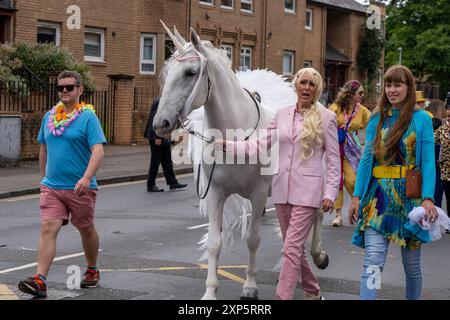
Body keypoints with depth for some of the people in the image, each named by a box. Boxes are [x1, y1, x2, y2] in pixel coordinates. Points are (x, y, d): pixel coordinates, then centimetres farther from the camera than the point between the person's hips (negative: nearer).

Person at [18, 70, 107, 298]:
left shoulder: (88, 117, -9)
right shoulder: (49, 117, 8)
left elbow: (98, 151, -19)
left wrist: (86, 178, -32)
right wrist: (43, 177, 23)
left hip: (80, 188, -3)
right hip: (51, 186, 4)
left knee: (86, 229, 14)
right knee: (48, 228, -11)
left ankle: (92, 271, 35)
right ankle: (40, 280, -19)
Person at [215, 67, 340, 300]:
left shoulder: (326, 117, -3)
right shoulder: (282, 115, 9)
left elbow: (333, 160, -3)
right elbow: (261, 145, 4)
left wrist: (330, 193, -11)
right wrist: (228, 146, -6)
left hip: (307, 191, -5)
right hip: (282, 189, 5)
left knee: (292, 248, -12)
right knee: (295, 246, 15)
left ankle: (282, 297, -11)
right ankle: (312, 292, 33)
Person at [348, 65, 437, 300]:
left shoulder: (421, 119, 0)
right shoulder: (377, 119, 8)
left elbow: (428, 162, -5)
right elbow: (366, 159, 7)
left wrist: (428, 199, -17)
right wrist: (356, 197, 0)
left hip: (410, 196, -1)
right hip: (379, 197, 1)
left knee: (411, 262, 11)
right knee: (373, 261, -10)